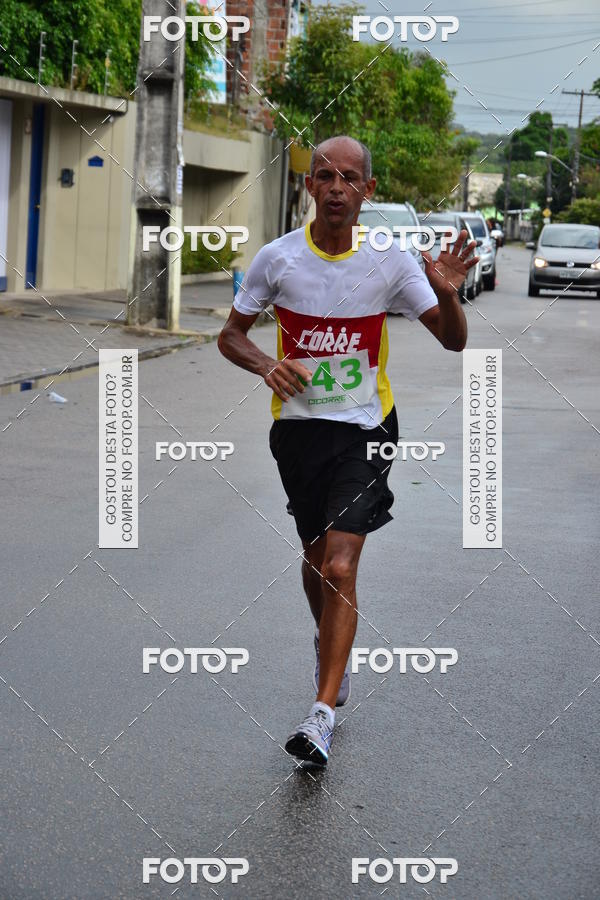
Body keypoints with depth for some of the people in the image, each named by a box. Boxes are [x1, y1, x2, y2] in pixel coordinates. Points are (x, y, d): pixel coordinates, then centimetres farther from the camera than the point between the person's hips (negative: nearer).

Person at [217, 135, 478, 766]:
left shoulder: (390, 260, -6)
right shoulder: (277, 258, -5)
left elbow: (454, 342, -1)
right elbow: (230, 335, 6)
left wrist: (446, 292, -22)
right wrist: (266, 364, -16)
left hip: (365, 429, -2)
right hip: (298, 424, 2)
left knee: (340, 566, -14)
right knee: (315, 555, 15)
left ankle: (323, 713, -13)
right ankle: (329, 646, 46)